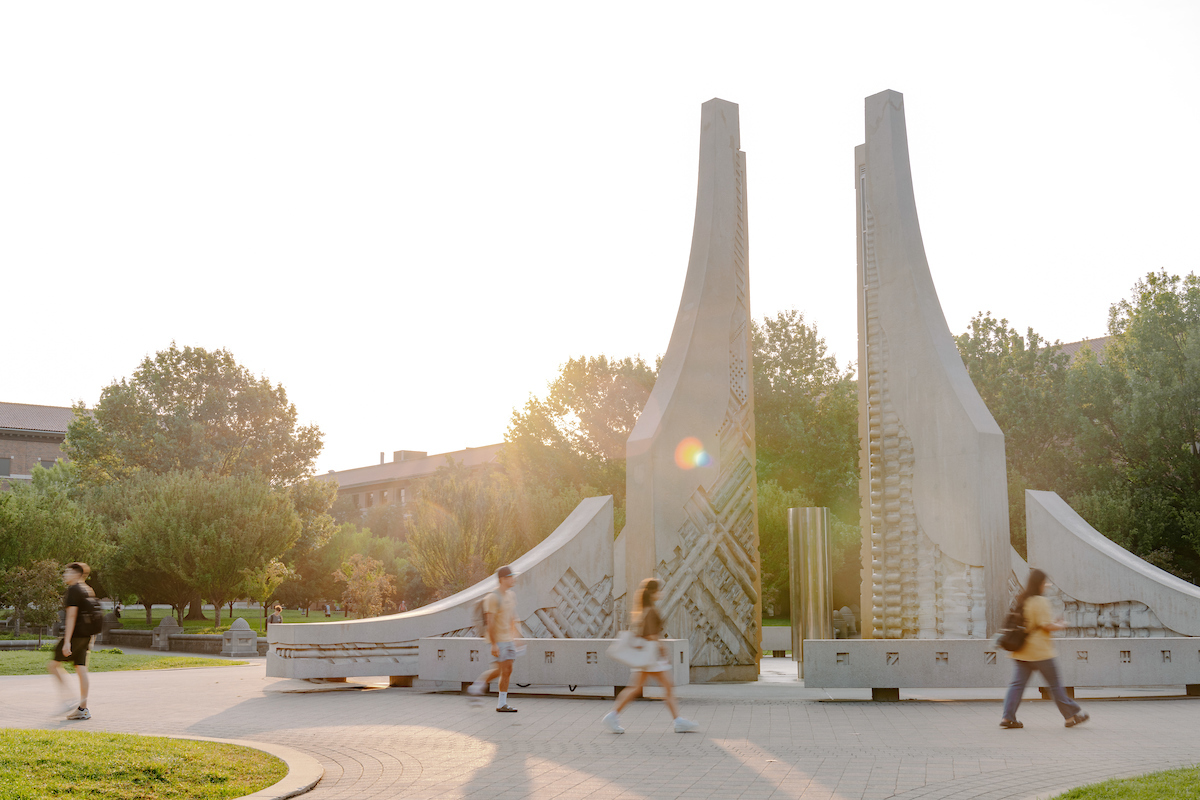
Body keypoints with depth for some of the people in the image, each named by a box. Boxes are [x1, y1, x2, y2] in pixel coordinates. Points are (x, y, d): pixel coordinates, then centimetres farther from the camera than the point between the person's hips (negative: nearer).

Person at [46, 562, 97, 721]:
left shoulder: (73, 590, -11)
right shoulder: (89, 591, 16)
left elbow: (72, 615, -19)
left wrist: (67, 641, -21)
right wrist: (90, 641, 24)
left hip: (74, 635, -8)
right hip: (86, 636, 8)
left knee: (53, 664, 1)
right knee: (81, 669, 8)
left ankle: (69, 699, -7)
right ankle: (83, 709, 8)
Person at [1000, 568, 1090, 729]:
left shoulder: (1019, 600, 10)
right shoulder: (1040, 601, -13)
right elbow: (1046, 625, -17)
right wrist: (1060, 625, 2)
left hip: (1020, 651, 7)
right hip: (1039, 651, -6)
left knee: (1017, 684, 3)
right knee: (1055, 684, 5)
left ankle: (1007, 717, -7)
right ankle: (1072, 715, 16)